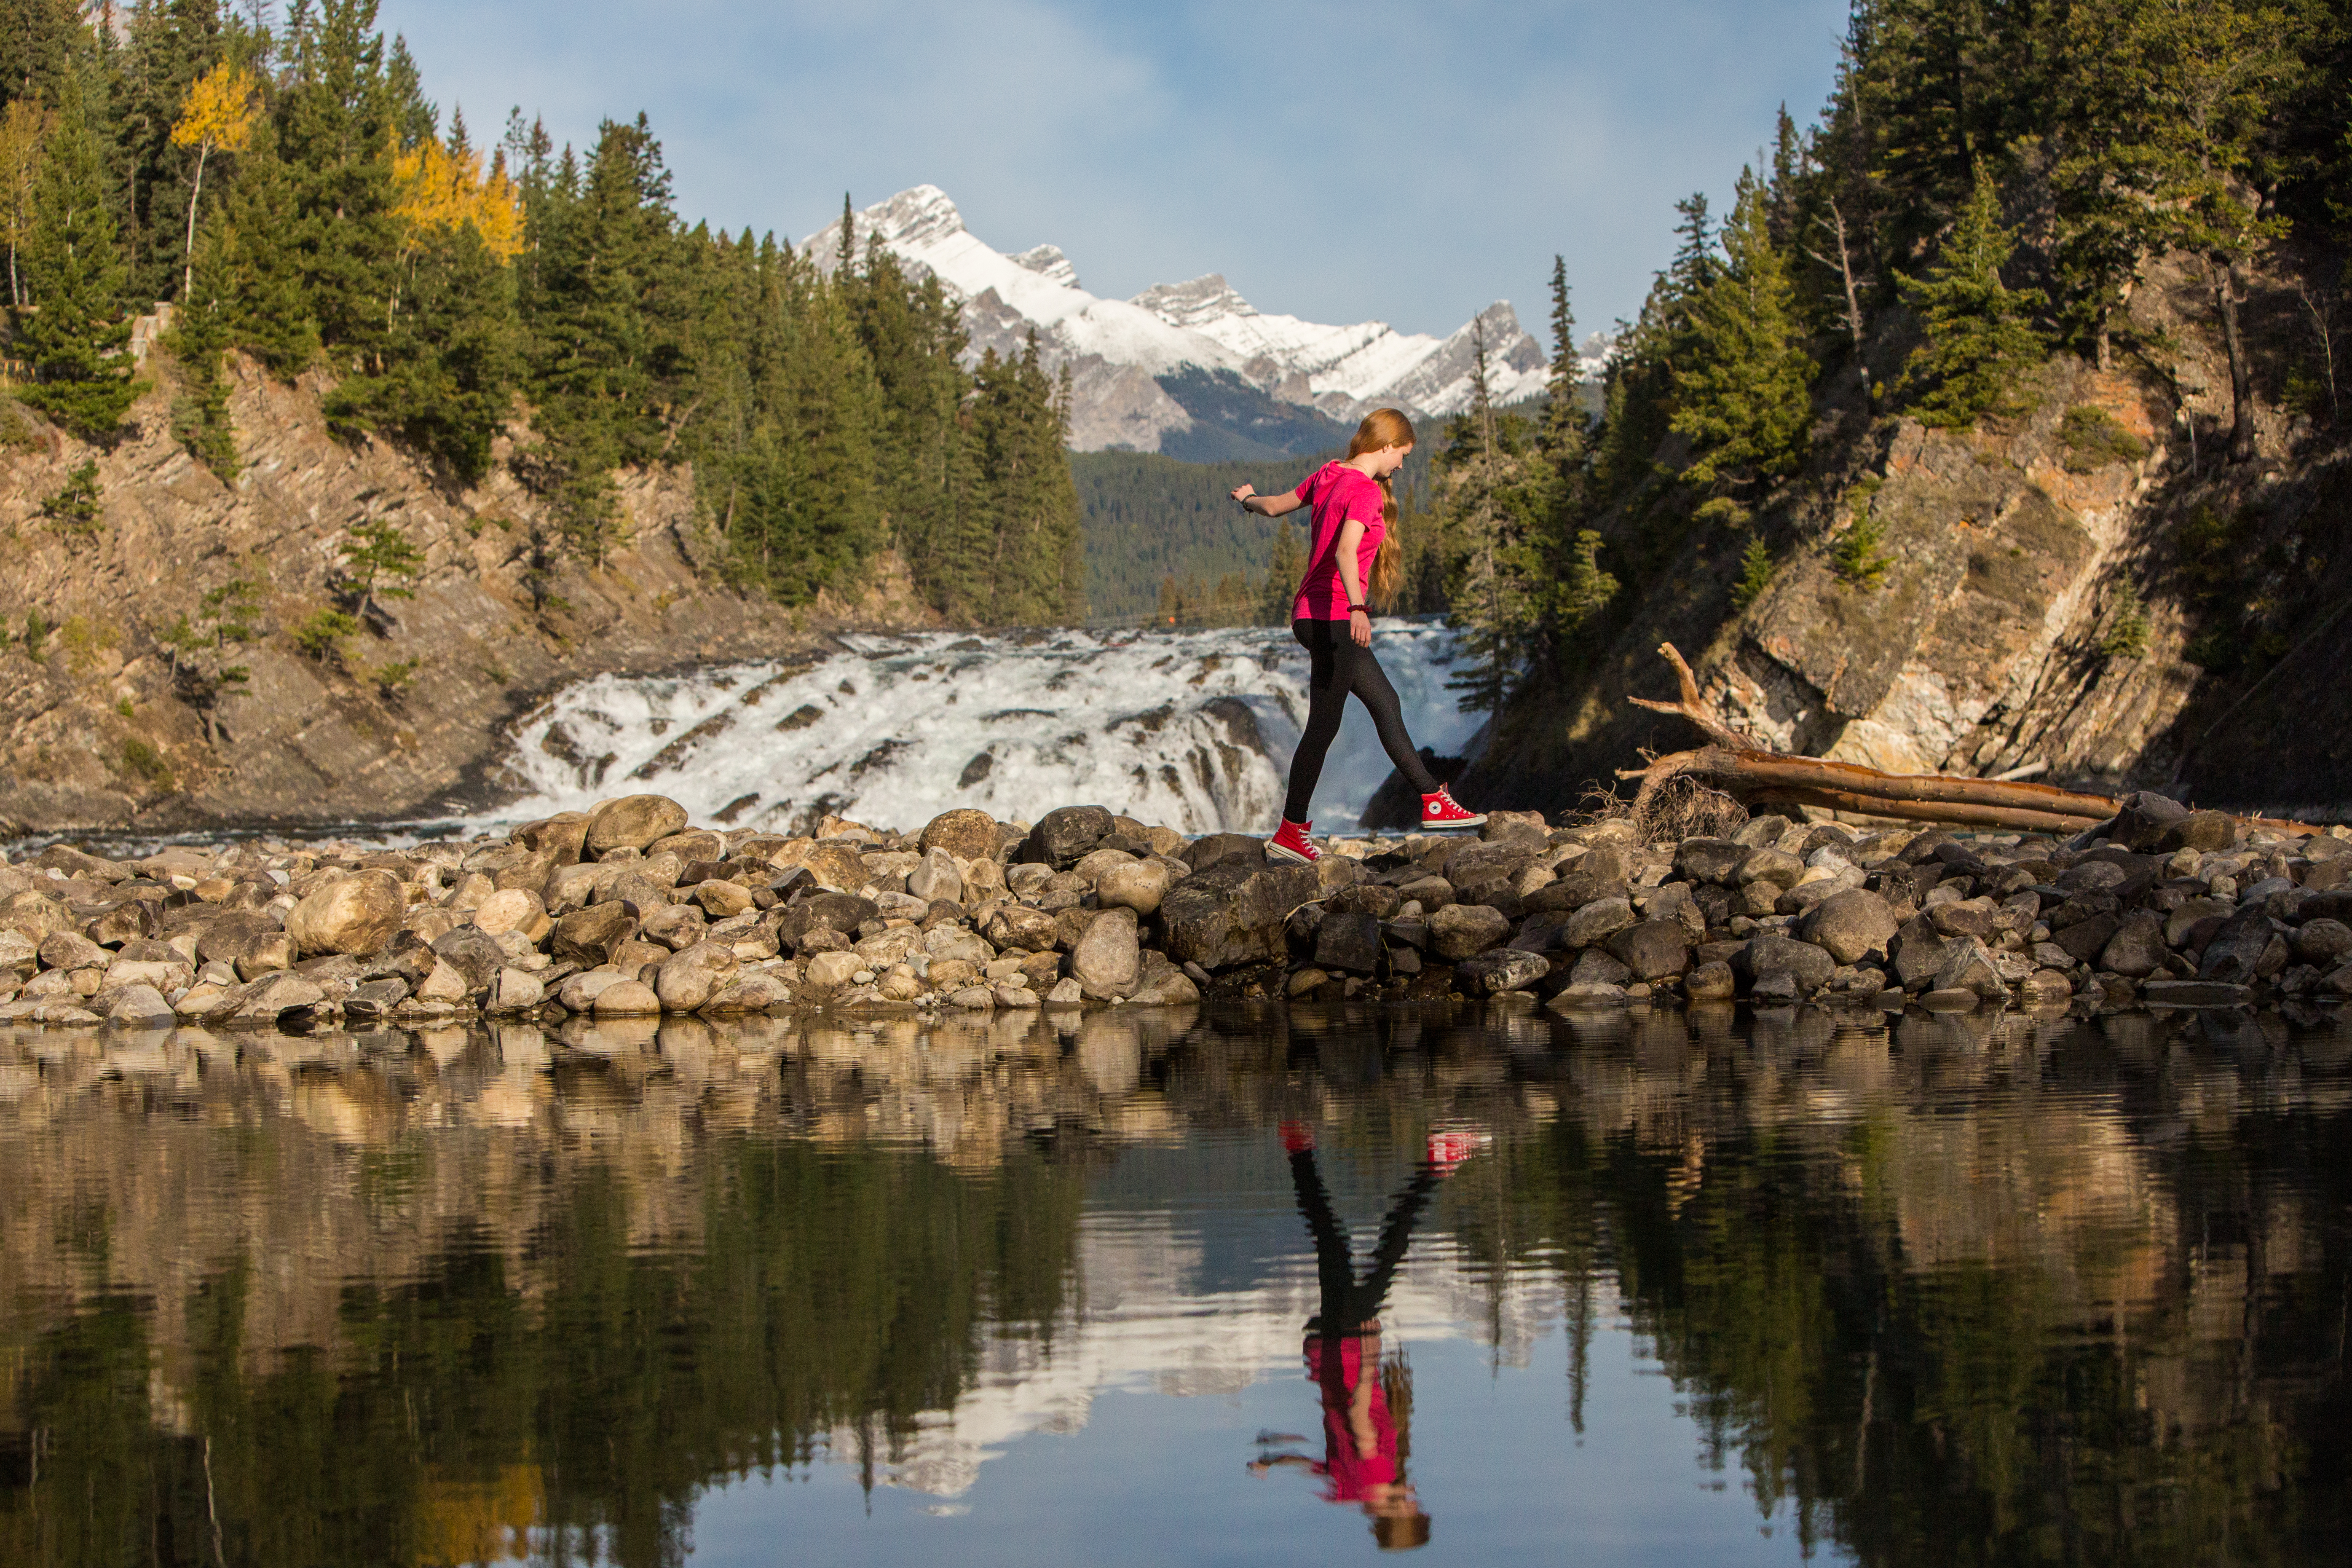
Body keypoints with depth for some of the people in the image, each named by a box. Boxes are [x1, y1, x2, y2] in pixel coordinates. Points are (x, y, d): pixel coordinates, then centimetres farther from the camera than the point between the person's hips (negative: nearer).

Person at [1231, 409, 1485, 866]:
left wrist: (1250, 499, 46)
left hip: (1313, 614, 10)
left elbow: (1275, 506, 24)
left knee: (1386, 703, 15)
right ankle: (1290, 833, 2)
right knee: (1323, 725, -3)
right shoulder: (1366, 492, -16)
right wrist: (1357, 608, -45)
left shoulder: (1328, 476, 9)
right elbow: (1345, 551, -33)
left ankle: (1434, 803, 20)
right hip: (1333, 617, -10)